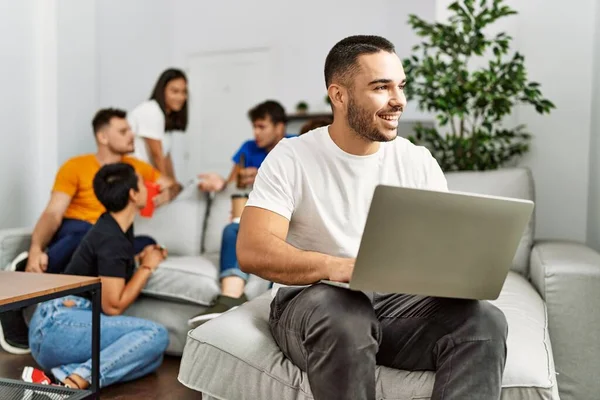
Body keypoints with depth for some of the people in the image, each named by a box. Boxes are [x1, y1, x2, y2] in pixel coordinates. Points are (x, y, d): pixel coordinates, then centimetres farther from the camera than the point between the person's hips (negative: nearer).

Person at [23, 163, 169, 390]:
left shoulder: (114, 227, 13)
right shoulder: (112, 239, -15)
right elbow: (113, 306, -15)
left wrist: (142, 260, 12)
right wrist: (147, 267, -4)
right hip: (57, 324, -9)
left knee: (153, 357, -6)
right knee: (156, 335, -20)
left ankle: (65, 374, -16)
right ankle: (79, 380, -28)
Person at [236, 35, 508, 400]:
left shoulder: (419, 162, 4)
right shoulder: (291, 159, -8)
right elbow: (252, 251, -19)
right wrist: (334, 267, -38)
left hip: (397, 301, 4)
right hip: (316, 301, -3)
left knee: (485, 321, -23)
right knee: (343, 316, -38)